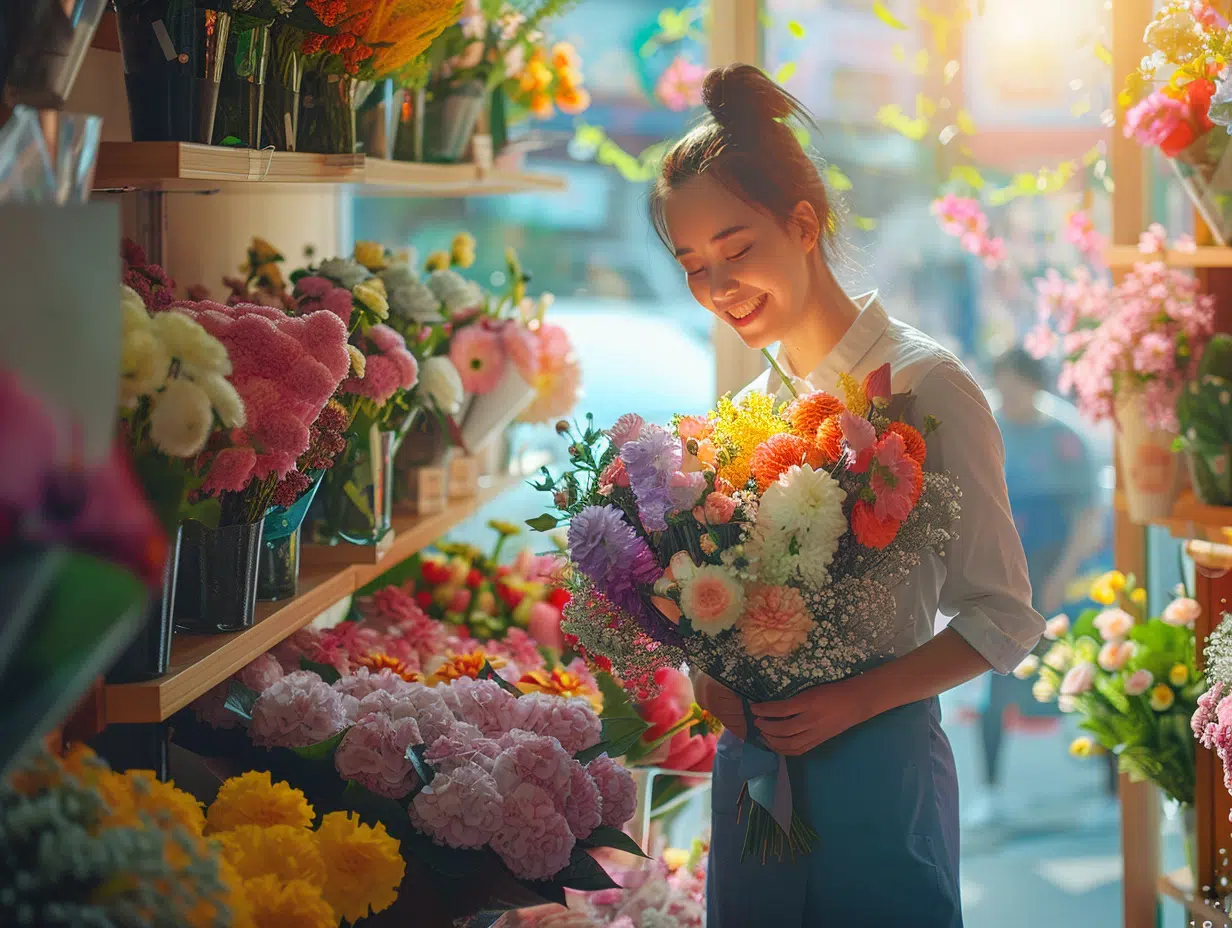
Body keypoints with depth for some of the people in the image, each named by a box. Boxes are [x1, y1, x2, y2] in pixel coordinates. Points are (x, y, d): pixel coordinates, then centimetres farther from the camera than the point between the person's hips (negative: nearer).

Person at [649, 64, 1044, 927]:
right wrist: (710, 675, -5)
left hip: (876, 767, -5)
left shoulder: (924, 383, -9)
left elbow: (1005, 619, -9)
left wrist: (855, 700, -17)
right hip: (752, 770, 6)